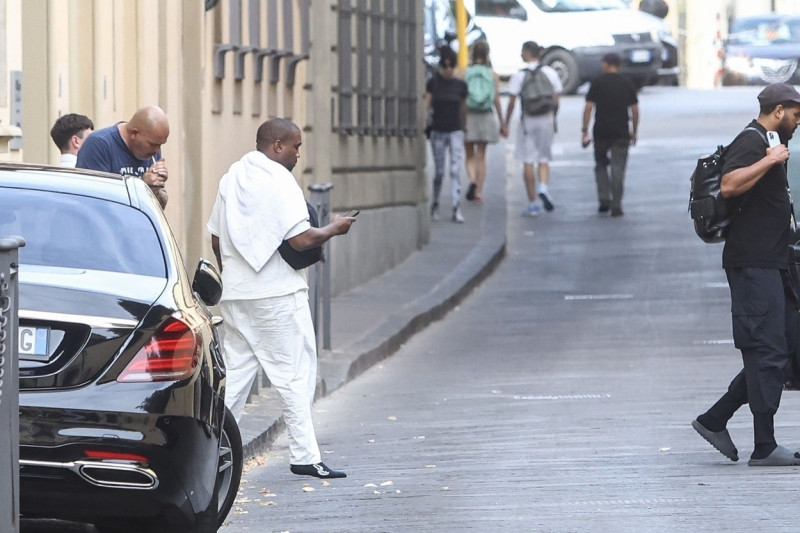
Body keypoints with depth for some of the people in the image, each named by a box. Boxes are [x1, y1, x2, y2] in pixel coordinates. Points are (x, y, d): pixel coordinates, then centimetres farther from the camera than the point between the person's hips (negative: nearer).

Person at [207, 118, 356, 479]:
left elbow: (216, 237, 18)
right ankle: (304, 456, -3)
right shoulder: (279, 180, -12)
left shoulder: (231, 178, 13)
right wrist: (334, 229, -2)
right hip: (277, 295, -8)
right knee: (294, 372, -2)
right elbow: (300, 239, -19)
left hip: (235, 295, 8)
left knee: (234, 372, 11)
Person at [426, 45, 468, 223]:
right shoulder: (433, 83, -1)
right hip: (438, 132, 0)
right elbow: (426, 105, -3)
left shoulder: (460, 85, 2)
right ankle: (435, 204, 28)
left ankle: (456, 210, -13)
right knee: (439, 171, 7)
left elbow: (463, 110, 12)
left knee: (456, 170, -10)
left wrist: (463, 128, 19)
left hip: (456, 131, 0)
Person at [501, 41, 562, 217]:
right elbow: (556, 101, 5)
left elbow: (512, 103, -5)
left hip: (527, 121, -2)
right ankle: (544, 187, -16)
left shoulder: (518, 75, -6)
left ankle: (532, 203, 3)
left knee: (528, 162, 3)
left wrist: (506, 123, 4)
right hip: (546, 120, 2)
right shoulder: (550, 73, 3)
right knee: (544, 159, 13)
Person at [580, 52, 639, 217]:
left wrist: (585, 131, -3)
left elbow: (588, 107, -6)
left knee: (601, 165, 16)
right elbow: (635, 110, 5)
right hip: (621, 132, 1)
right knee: (618, 169, 1)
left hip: (601, 132, -1)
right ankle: (616, 206, -5)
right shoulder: (627, 84, 4)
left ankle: (604, 199, 4)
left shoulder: (597, 83, -1)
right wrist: (634, 132, 14)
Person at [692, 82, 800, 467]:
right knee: (767, 352, -9)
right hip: (754, 265, -10)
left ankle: (714, 420, 14)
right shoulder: (751, 142, -11)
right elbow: (729, 185, -28)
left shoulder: (767, 144, 21)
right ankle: (765, 447, -8)